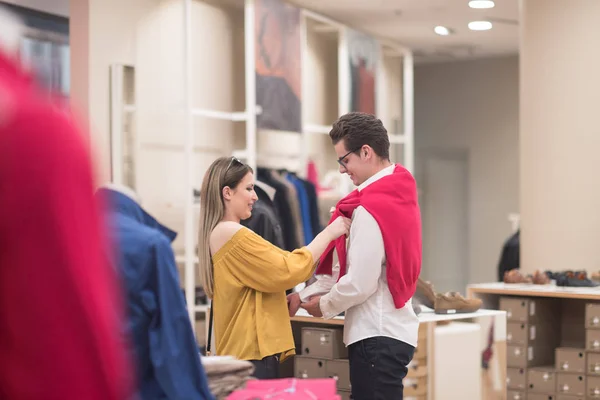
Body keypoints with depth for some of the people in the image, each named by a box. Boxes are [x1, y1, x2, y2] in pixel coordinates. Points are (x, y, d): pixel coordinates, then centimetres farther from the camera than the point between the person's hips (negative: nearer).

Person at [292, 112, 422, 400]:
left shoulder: (371, 209, -19)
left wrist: (324, 306, -1)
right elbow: (350, 267, 15)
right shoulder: (398, 195, 11)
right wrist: (304, 295, 12)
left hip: (377, 335, -9)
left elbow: (360, 284, -20)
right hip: (392, 329, 9)